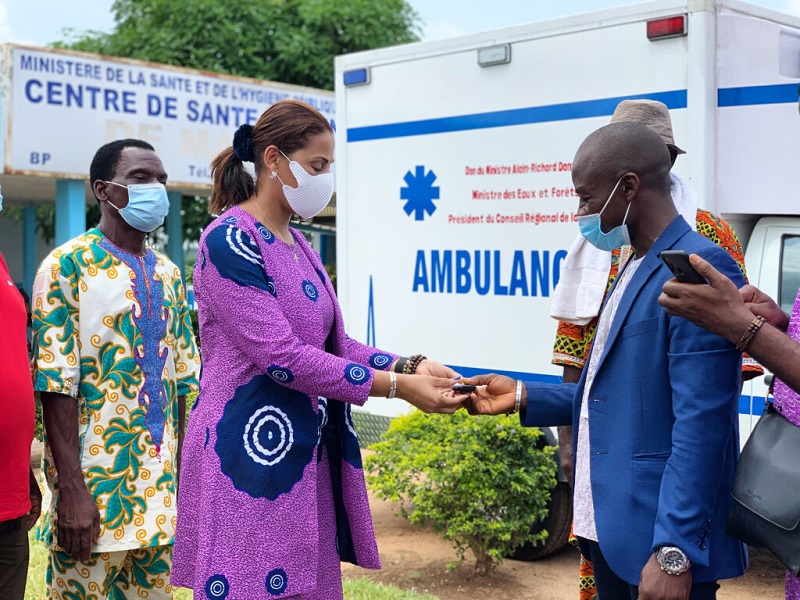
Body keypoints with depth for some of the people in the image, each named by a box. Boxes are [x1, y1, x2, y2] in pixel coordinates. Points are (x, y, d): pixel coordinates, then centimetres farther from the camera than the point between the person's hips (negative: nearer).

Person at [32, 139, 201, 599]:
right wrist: (72, 492, -17)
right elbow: (57, 384, -13)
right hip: (94, 487, -6)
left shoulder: (168, 274, 11)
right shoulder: (68, 266, -7)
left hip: (162, 488, 6)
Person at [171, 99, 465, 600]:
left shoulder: (299, 245, 13)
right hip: (252, 456, -8)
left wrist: (410, 365, -2)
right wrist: (397, 386, -18)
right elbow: (282, 355, -20)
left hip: (308, 459, 8)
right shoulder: (230, 240, -12)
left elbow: (334, 343, 14)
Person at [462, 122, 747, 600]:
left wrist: (674, 552, -23)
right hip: (609, 527, 9)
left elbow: (699, 427, -22)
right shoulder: (635, 268, 13)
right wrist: (524, 397, 7)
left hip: (660, 536, -9)